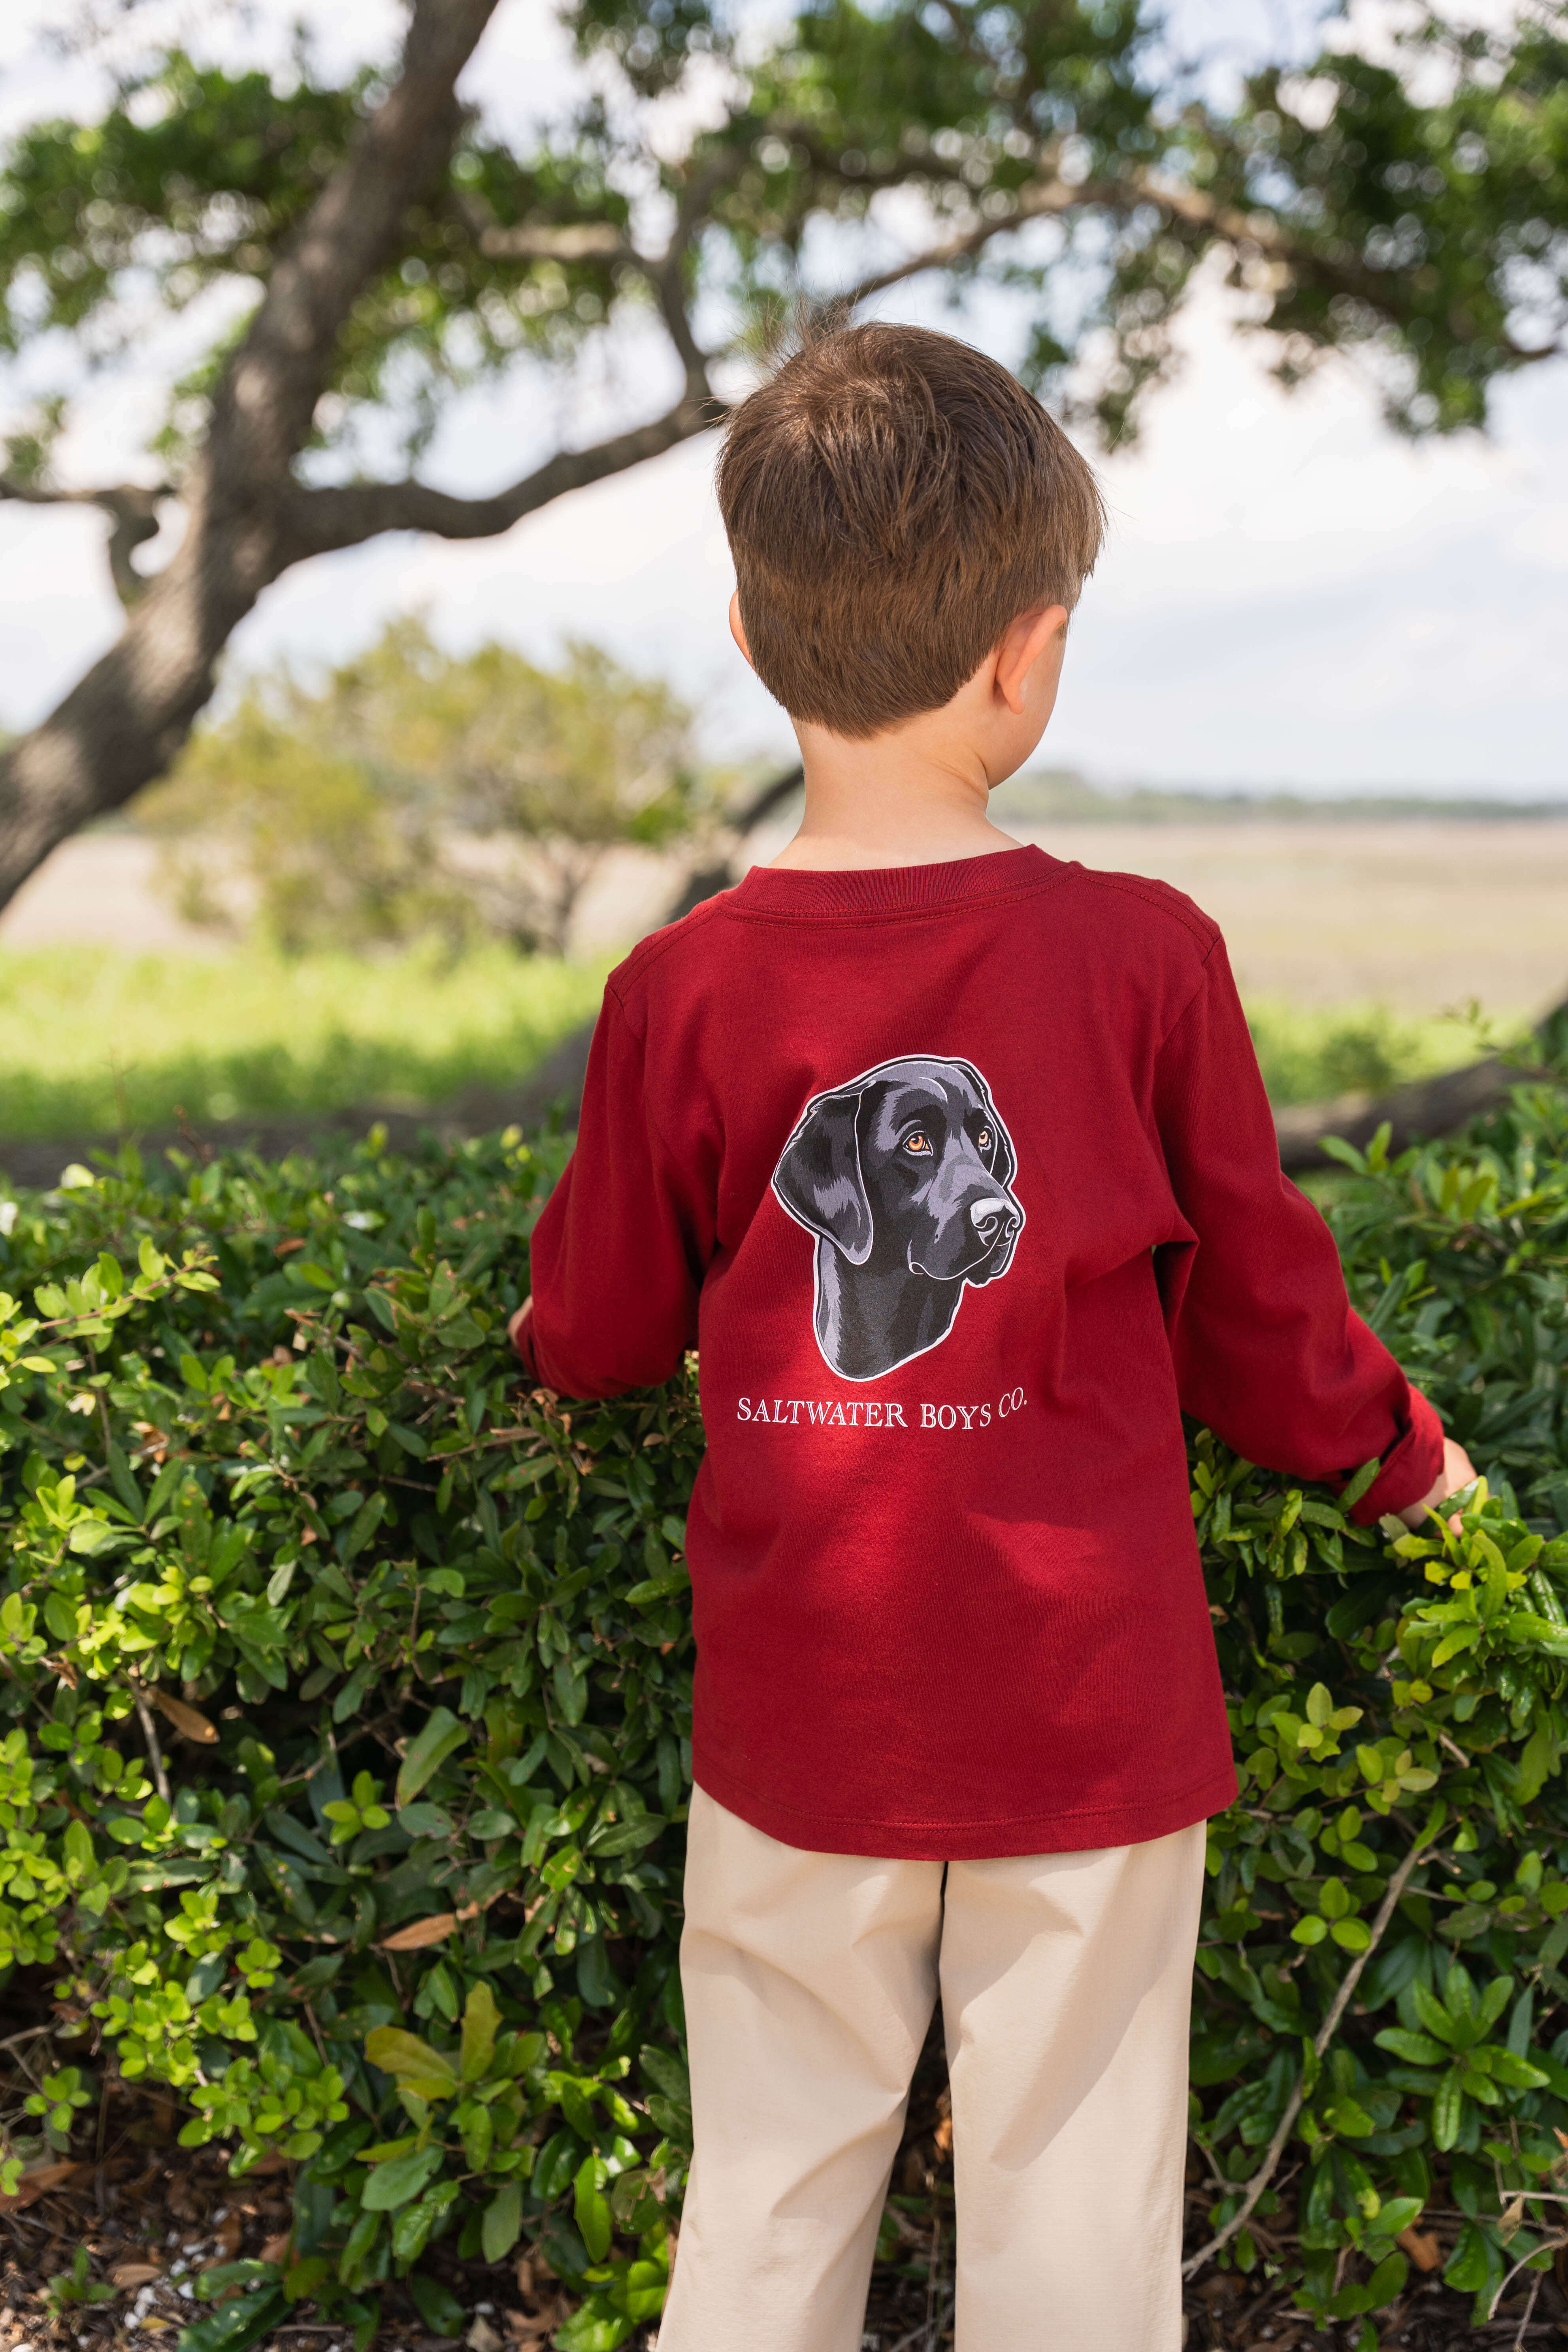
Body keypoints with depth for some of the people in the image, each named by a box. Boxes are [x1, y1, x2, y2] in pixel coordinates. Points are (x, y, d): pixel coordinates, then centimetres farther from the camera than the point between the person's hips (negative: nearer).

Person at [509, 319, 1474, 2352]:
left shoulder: (681, 996, -9)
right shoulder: (1144, 957, -12)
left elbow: (597, 1336, 3)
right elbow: (1259, 1307, 0)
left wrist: (553, 1321, 28)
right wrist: (1393, 1450, 20)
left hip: (797, 1727, 1)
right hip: (1091, 1717, -1)